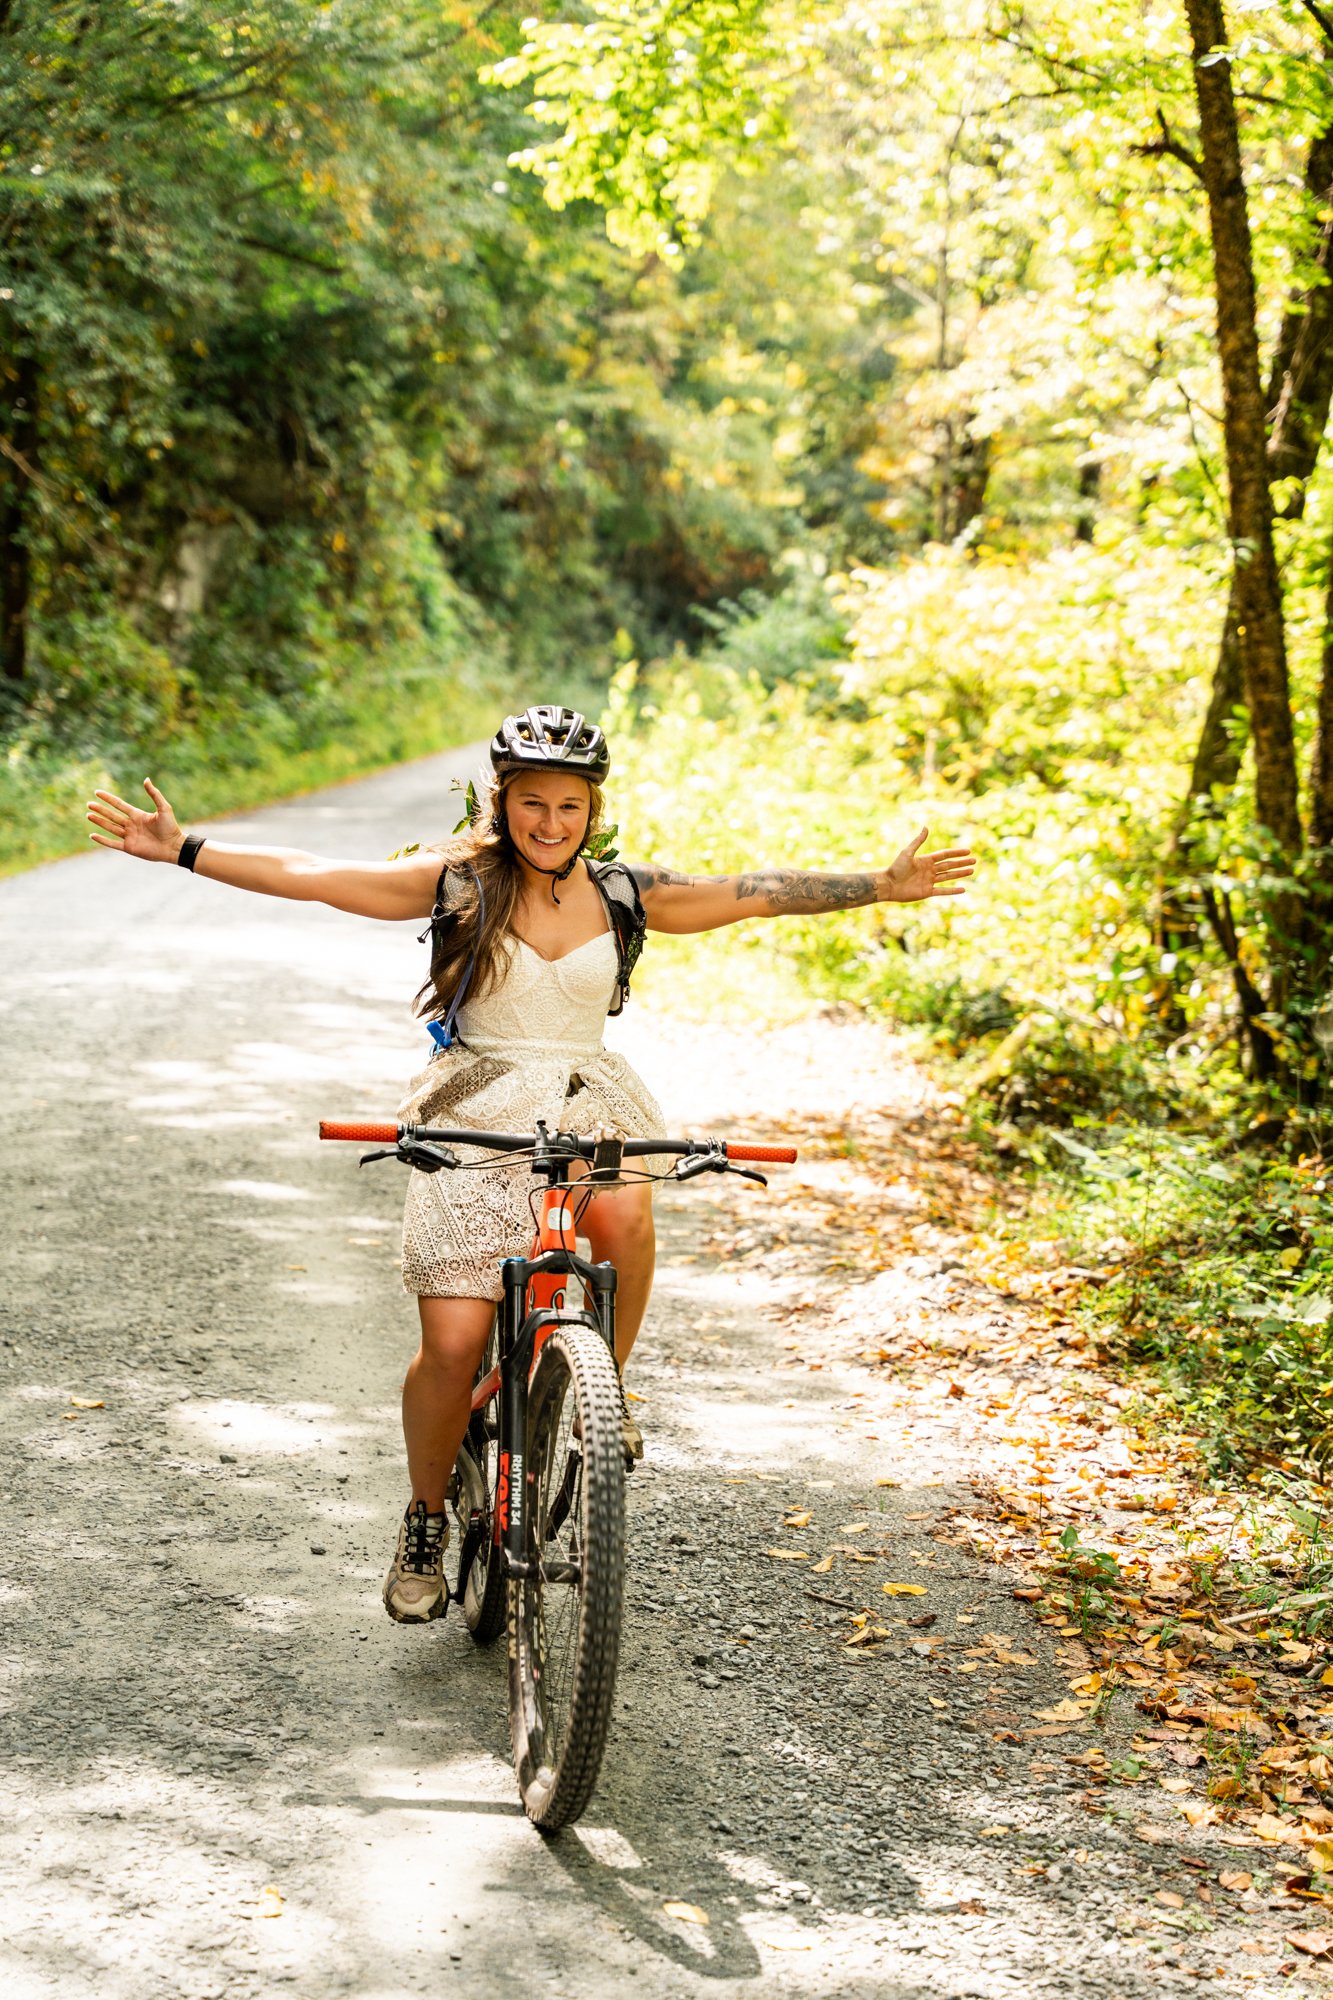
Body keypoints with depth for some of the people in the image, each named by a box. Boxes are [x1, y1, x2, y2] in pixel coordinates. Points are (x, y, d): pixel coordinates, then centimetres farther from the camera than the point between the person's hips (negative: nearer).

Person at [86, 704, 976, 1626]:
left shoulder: (625, 894, 4)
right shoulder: (455, 883, -2)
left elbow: (758, 893, 5)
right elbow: (306, 876, -7)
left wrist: (885, 885, 1)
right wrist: (181, 848, -14)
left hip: (587, 1101, 2)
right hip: (477, 1110, -1)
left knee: (623, 1214, -34)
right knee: (453, 1344, -9)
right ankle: (427, 1521, 17)